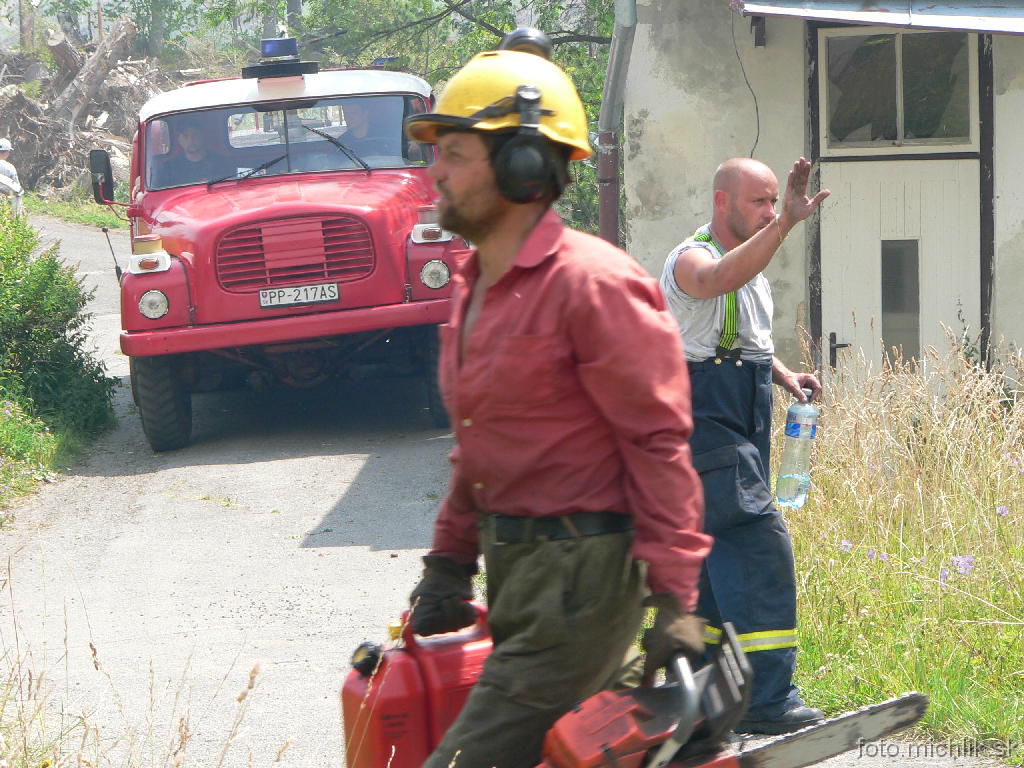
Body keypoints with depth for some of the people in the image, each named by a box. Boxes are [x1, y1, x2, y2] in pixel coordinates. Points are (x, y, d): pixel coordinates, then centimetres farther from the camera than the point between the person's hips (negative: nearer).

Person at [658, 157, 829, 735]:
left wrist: (782, 374, 10)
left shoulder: (753, 264, 16)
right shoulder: (692, 259, -14)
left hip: (742, 423, 10)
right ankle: (767, 700, -18)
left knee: (722, 554, 13)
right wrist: (786, 224, -50)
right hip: (707, 421, -10)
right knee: (761, 545, -16)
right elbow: (720, 279, -39)